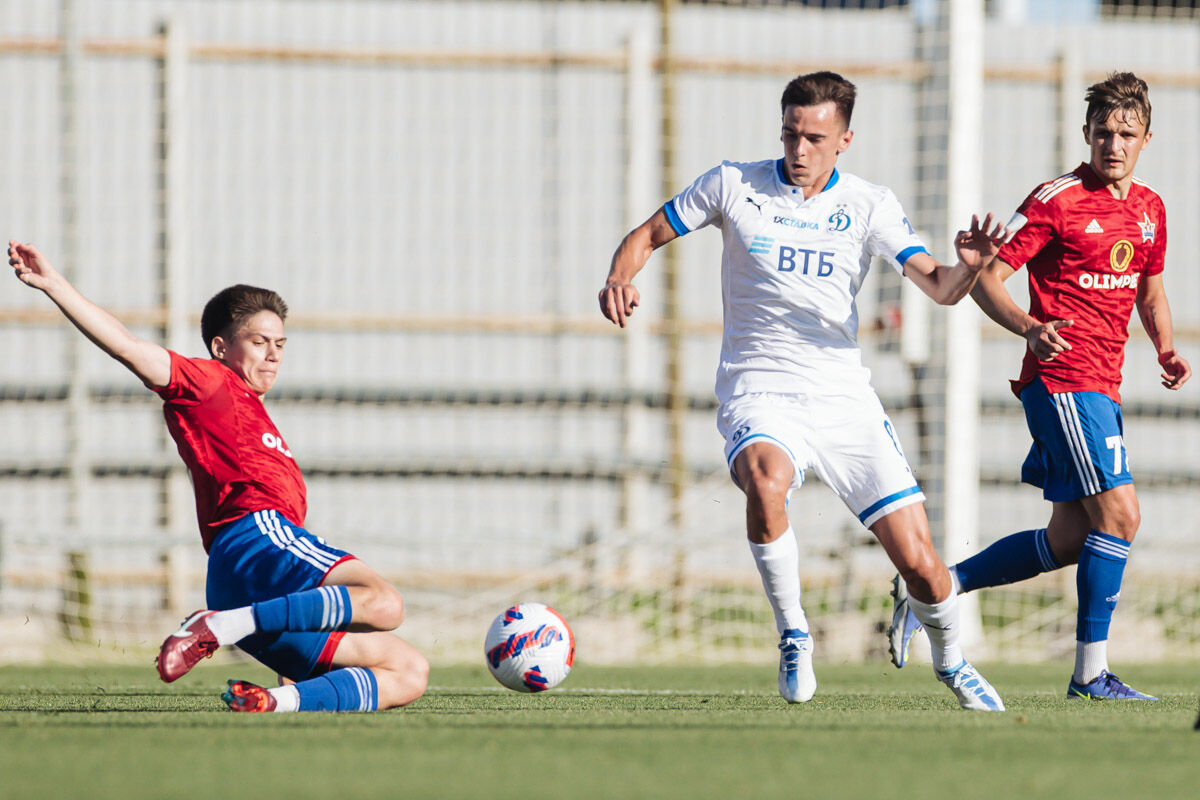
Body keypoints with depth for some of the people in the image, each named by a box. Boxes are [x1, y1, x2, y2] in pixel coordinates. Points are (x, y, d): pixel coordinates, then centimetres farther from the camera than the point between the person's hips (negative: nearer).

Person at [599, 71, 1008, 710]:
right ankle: (793, 638, -17)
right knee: (765, 482, -38)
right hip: (759, 396, -2)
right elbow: (647, 236, 9)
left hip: (844, 398, 2)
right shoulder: (734, 185, 1)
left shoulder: (869, 206, 2)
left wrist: (967, 267, -29)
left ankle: (951, 662, 28)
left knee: (919, 564, -4)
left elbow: (939, 287, -6)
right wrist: (621, 278, -13)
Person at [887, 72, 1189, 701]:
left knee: (1070, 540, 10)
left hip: (1102, 388, 8)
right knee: (1119, 514, -16)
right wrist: (1029, 328, -27)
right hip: (1063, 379, -8)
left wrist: (1165, 348, 9)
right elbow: (985, 278, -10)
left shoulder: (1149, 208, 13)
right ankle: (1091, 673, -10)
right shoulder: (1057, 201, -9)